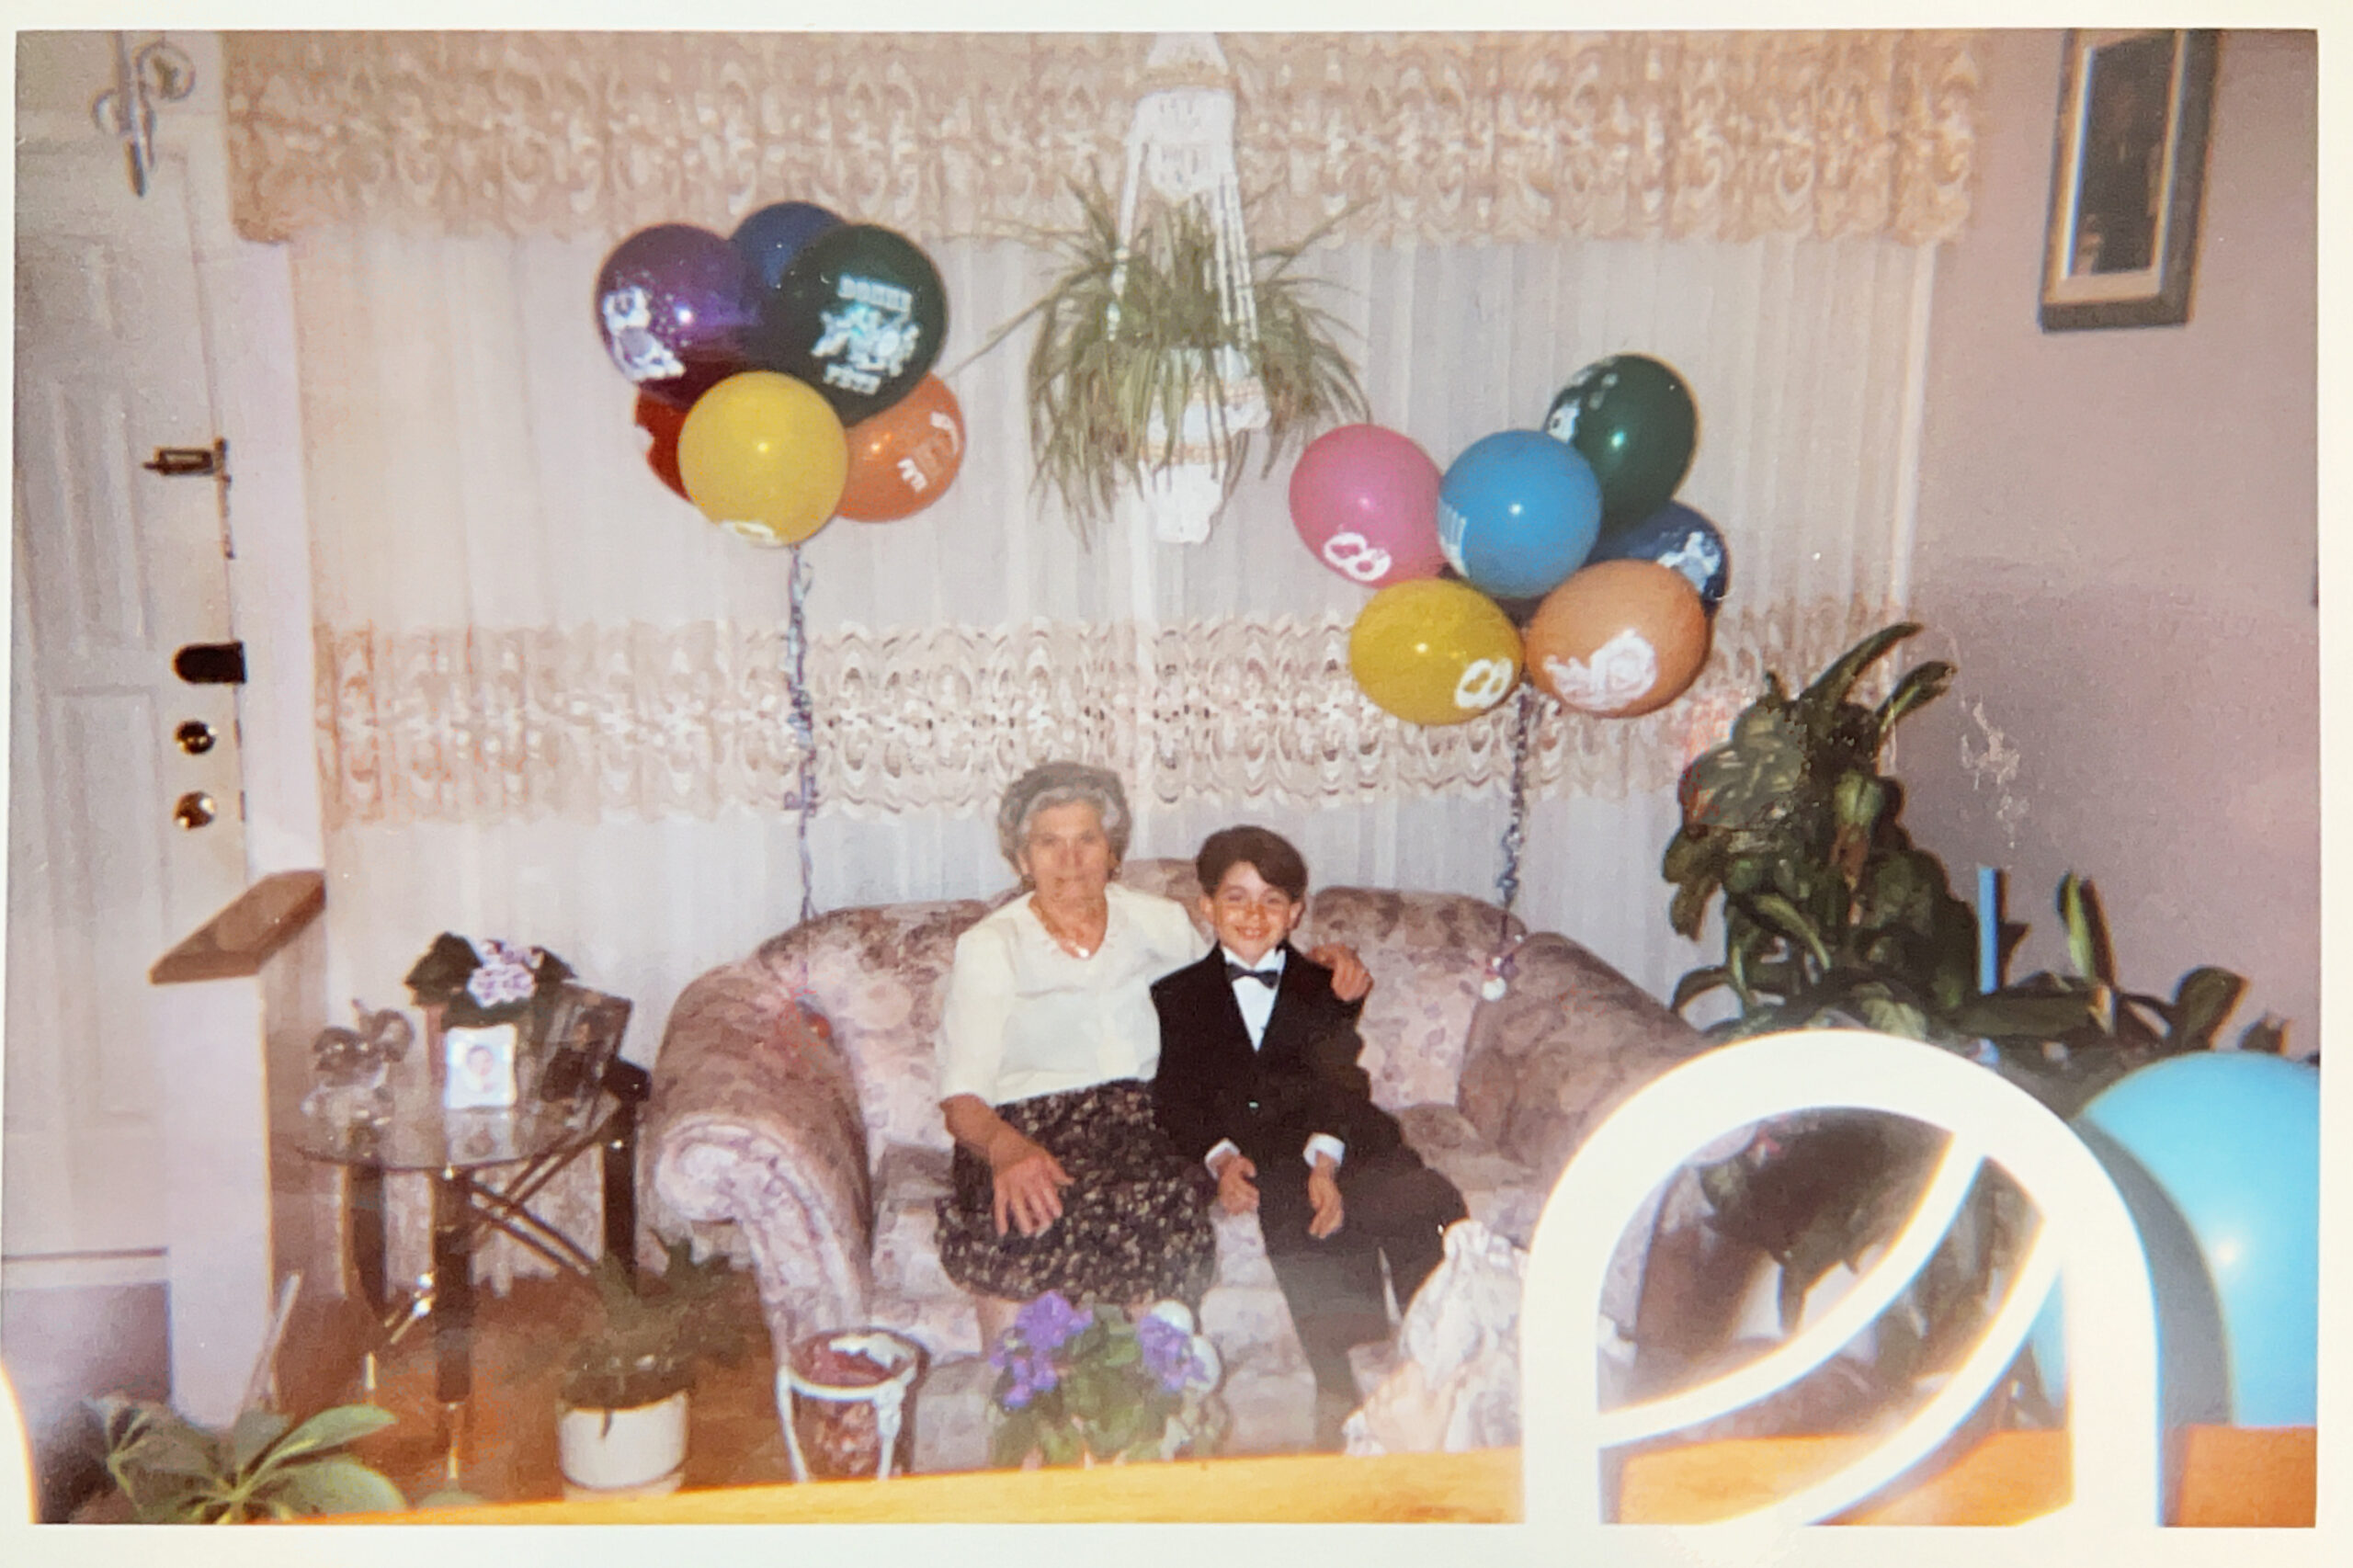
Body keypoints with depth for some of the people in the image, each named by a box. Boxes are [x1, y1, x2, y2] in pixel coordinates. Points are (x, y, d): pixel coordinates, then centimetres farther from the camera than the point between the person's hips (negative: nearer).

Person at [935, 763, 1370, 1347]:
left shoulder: (1156, 922, 16)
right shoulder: (989, 947, 5)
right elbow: (962, 1097, -5)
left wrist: (1327, 961, 9)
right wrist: (1005, 1148, -29)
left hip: (1143, 1123, 2)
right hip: (1026, 1129, -2)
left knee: (1168, 1200, -35)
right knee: (1029, 1221, -38)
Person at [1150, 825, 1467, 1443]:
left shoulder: (1324, 989, 21)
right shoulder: (1177, 995, 20)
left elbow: (1342, 1084, 3)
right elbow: (1174, 1096, 5)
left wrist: (1325, 1159, -19)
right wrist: (1220, 1158, -17)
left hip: (1332, 1144, 2)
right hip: (1240, 1153, -2)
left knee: (1433, 1204, -27)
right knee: (1290, 1210, -35)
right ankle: (1336, 1391, -36)